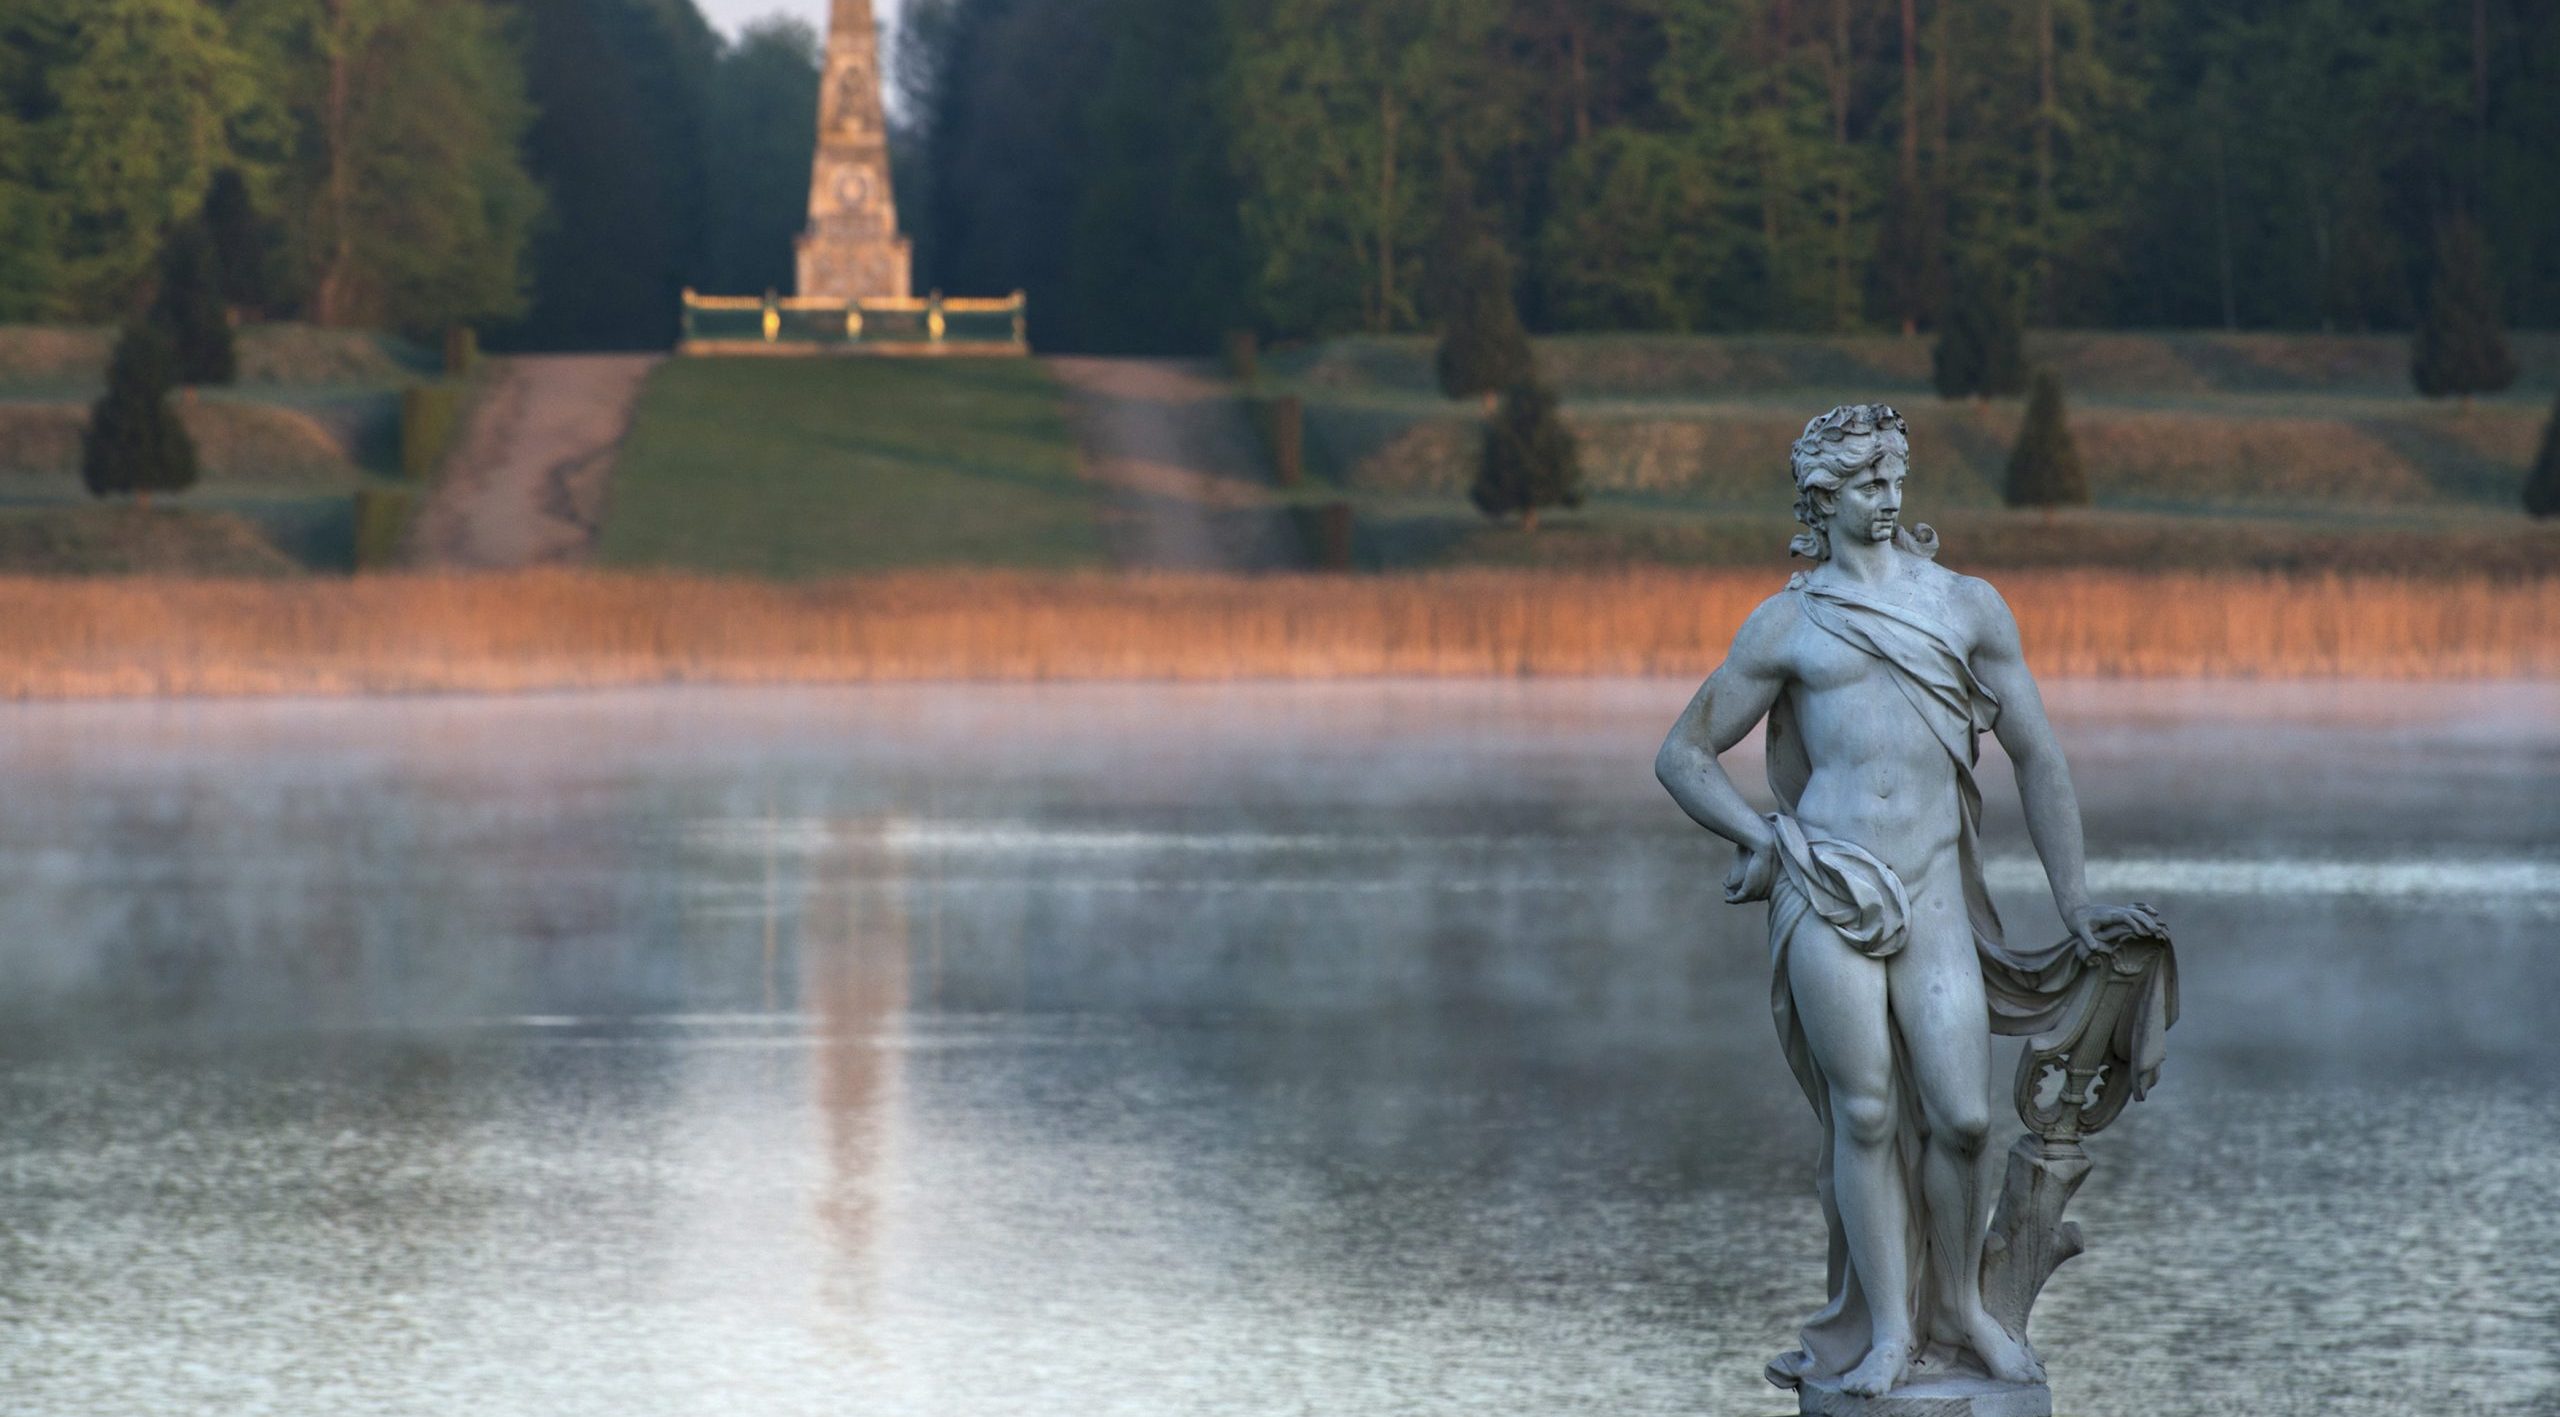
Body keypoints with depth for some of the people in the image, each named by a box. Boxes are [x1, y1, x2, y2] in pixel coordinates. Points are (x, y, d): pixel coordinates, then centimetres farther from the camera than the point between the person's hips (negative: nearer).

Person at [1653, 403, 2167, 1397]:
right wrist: (1761, 838, 0)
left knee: (1961, 1116, -6)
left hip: (1933, 894, 1)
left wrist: (2074, 907, 13)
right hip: (1824, 893, -1)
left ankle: (1960, 1311, 13)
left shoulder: (1969, 607, 14)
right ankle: (1886, 1332, 3)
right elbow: (1683, 755, 15)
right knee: (1865, 1112, -4)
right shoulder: (1787, 625, 11)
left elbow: (2036, 758, 15)